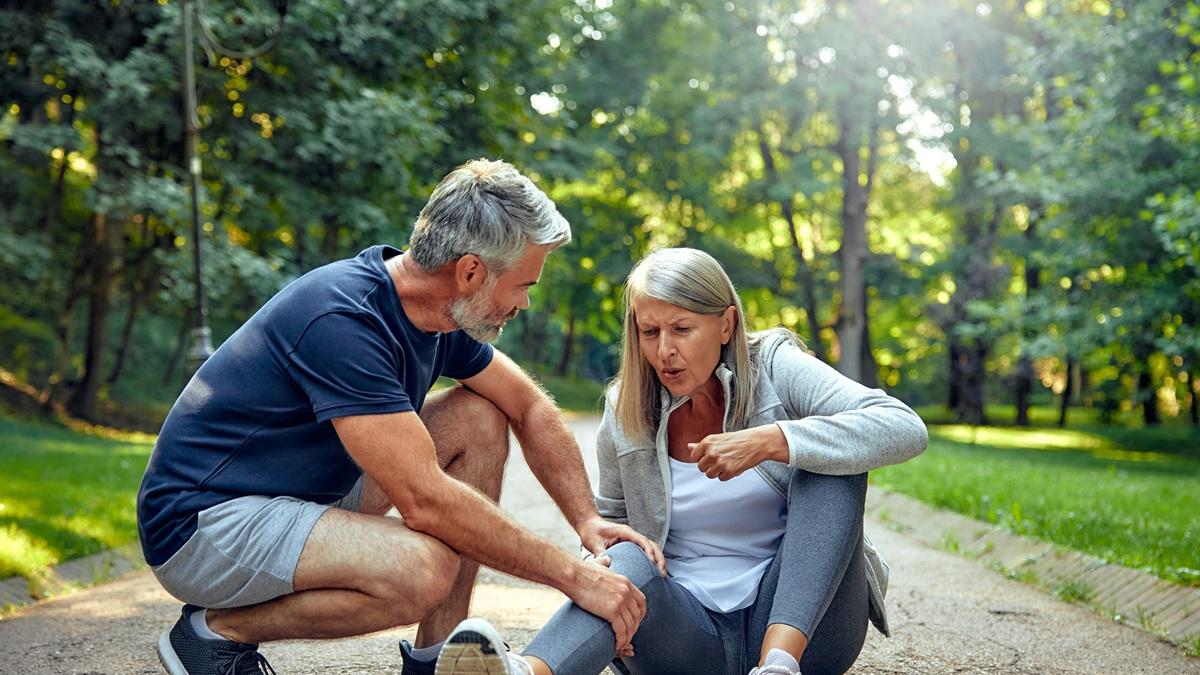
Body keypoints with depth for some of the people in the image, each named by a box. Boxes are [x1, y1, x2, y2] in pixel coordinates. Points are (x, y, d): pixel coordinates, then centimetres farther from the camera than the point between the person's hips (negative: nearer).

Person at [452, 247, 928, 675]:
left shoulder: (774, 368, -5)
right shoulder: (625, 413, 3)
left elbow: (906, 430, -19)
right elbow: (611, 522, 15)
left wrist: (769, 441, -30)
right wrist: (597, 563, -10)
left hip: (804, 624, -1)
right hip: (693, 633, 1)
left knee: (832, 461, -21)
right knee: (630, 562, -30)